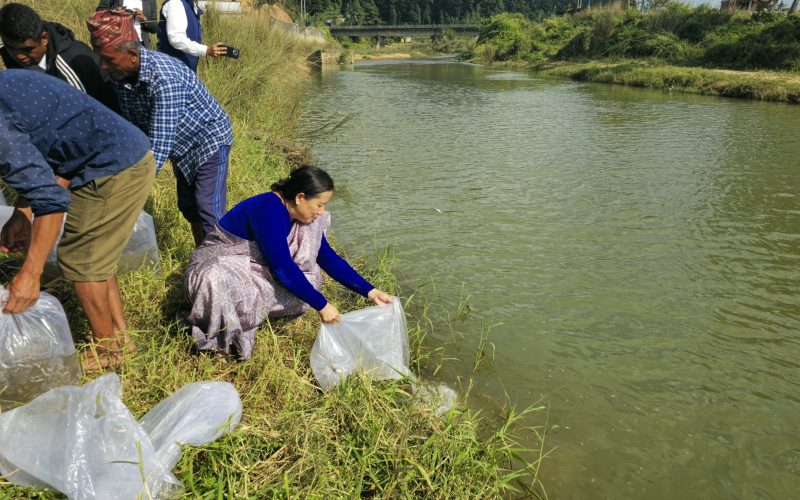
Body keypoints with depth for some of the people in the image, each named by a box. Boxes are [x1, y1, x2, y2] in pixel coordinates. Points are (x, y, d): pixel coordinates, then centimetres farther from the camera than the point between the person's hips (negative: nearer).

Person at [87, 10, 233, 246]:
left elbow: (160, 145, -39)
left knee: (209, 209, -13)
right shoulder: (120, 76, -12)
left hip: (209, 139, -8)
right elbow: (131, 125, -1)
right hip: (181, 144, 8)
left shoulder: (164, 77, -36)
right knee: (188, 207, 13)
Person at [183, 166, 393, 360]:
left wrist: (369, 291, -4)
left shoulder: (298, 214, -3)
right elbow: (282, 268, -32)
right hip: (218, 266, -7)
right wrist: (322, 305, -29)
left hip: (255, 268, 8)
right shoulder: (269, 210, -29)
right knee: (217, 281, -42)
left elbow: (328, 258, 1)